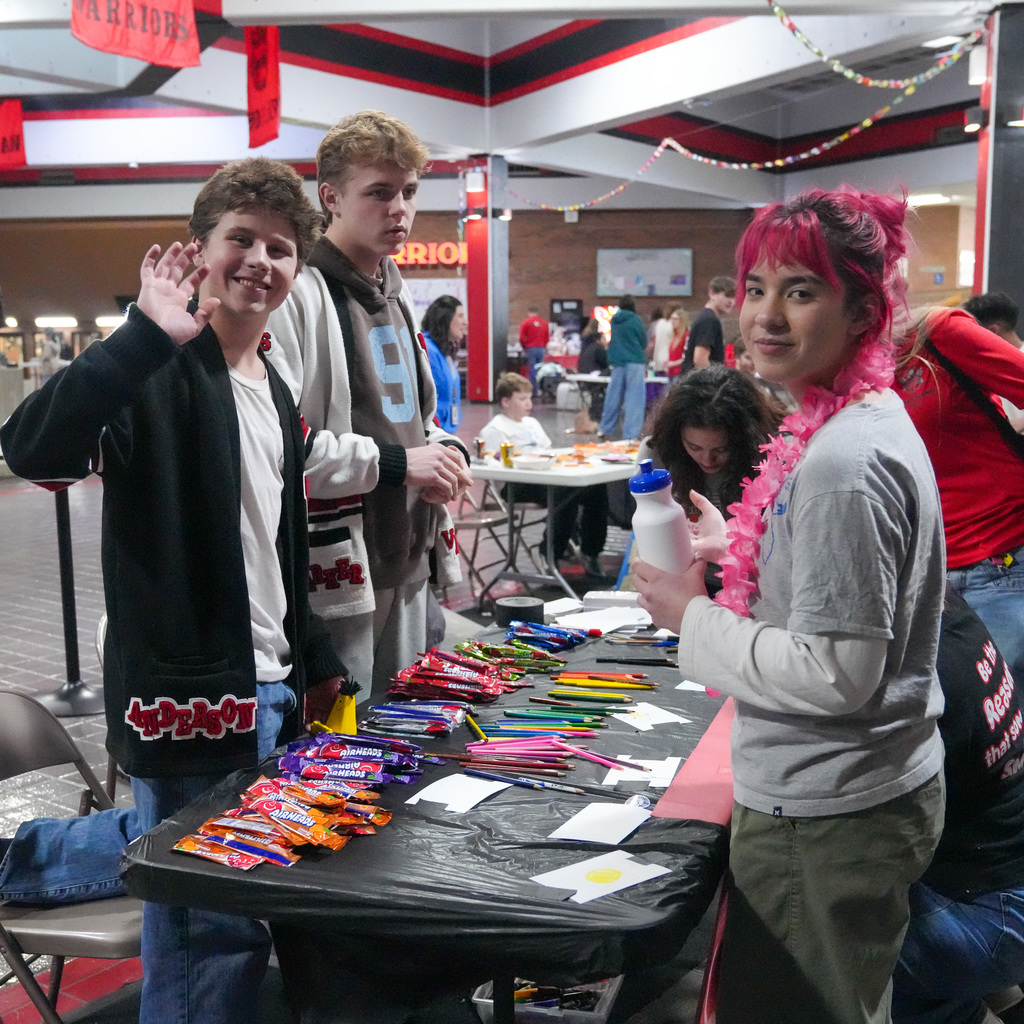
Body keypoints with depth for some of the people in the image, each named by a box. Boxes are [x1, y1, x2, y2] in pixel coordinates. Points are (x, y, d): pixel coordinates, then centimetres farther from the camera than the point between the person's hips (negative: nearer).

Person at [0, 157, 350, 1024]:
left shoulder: (275, 393, 13)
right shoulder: (161, 372, -12)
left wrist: (314, 662, 21)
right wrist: (148, 336, -36)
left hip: (269, 690, 8)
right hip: (188, 693, -8)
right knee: (212, 926, -1)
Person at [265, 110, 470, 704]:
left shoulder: (394, 299, 17)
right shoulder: (298, 294, -13)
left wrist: (446, 452, 4)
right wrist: (392, 463, -19)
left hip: (408, 567, 9)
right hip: (336, 571, -9)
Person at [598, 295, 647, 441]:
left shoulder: (614, 320, 7)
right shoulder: (636, 320, -7)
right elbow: (644, 342, 1)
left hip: (616, 361, 5)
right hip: (635, 361, -5)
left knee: (614, 396, 13)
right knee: (634, 397, -4)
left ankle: (605, 428, 21)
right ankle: (631, 433, -9)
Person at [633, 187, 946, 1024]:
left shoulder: (842, 464, -26)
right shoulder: (871, 420, 6)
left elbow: (837, 674, -26)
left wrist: (694, 620, -16)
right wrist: (738, 548, 6)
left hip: (826, 821, -9)